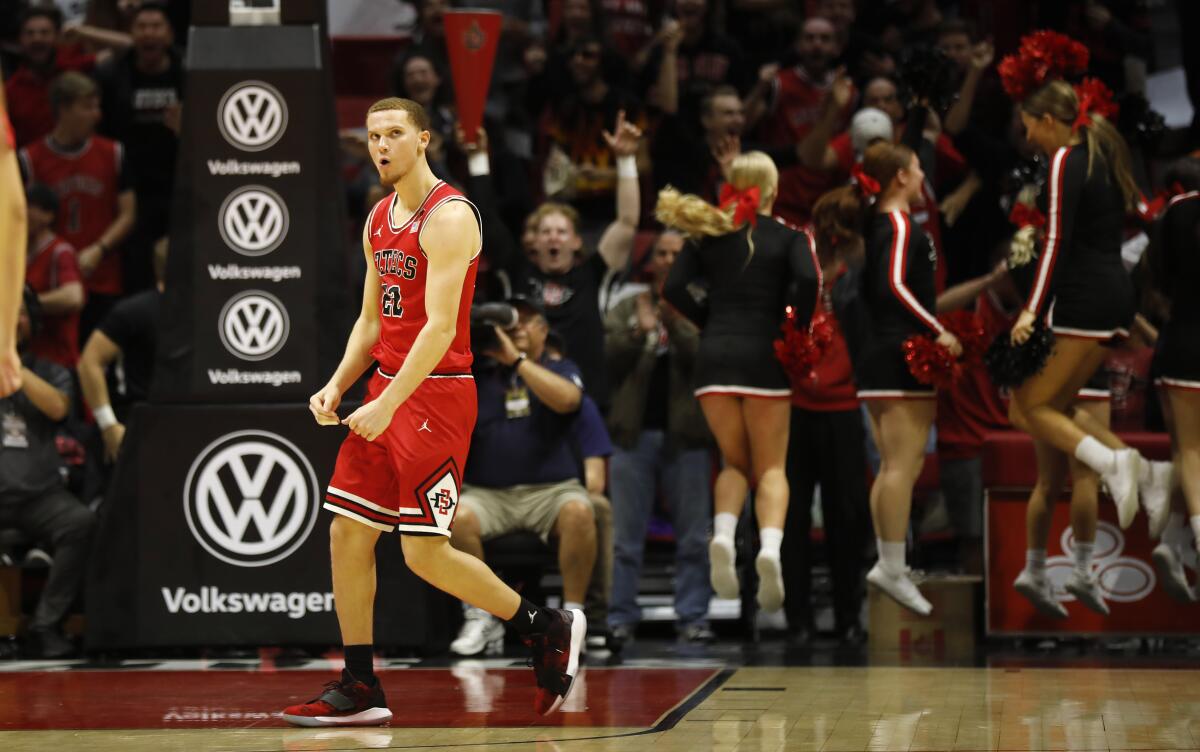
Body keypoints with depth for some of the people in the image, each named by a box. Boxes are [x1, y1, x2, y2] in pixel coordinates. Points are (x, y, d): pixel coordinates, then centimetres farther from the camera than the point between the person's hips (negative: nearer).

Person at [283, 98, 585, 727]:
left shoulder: (449, 216, -14)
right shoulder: (379, 220, 14)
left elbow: (441, 327, -22)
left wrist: (389, 404, -25)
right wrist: (337, 386, 5)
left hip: (436, 393, -9)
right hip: (387, 388, 9)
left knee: (425, 552, -8)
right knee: (347, 534, 4)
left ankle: (548, 629, 9)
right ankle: (359, 689, 11)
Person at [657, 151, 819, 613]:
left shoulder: (708, 233, 10)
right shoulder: (787, 236, 3)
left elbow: (674, 288, -1)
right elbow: (807, 280, -15)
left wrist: (709, 323, 9)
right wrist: (798, 328, -1)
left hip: (715, 355, 2)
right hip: (764, 355, -2)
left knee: (735, 463, 15)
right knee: (771, 468, 5)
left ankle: (722, 533, -15)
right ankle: (770, 545, -24)